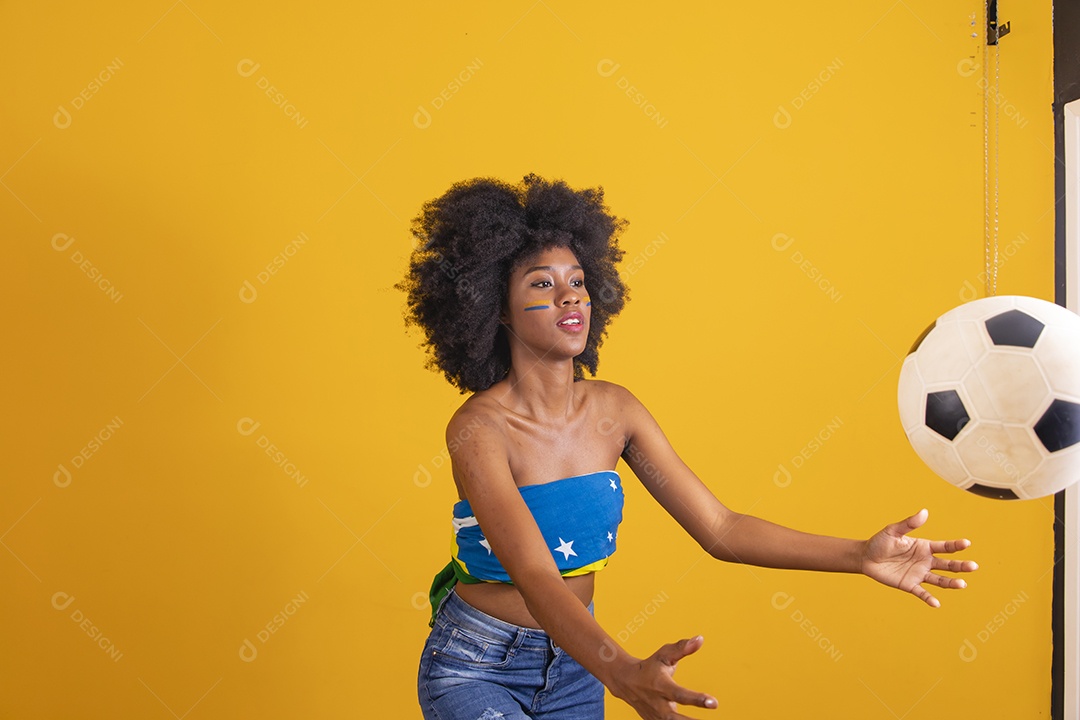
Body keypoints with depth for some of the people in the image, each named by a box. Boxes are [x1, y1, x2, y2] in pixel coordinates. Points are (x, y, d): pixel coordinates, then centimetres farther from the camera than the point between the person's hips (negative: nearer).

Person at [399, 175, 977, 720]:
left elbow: (718, 528, -4)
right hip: (475, 669, -4)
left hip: (573, 666, 5)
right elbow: (536, 579, -31)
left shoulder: (614, 410, -5)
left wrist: (862, 555, -13)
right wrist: (624, 674, -47)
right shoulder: (479, 427, -21)